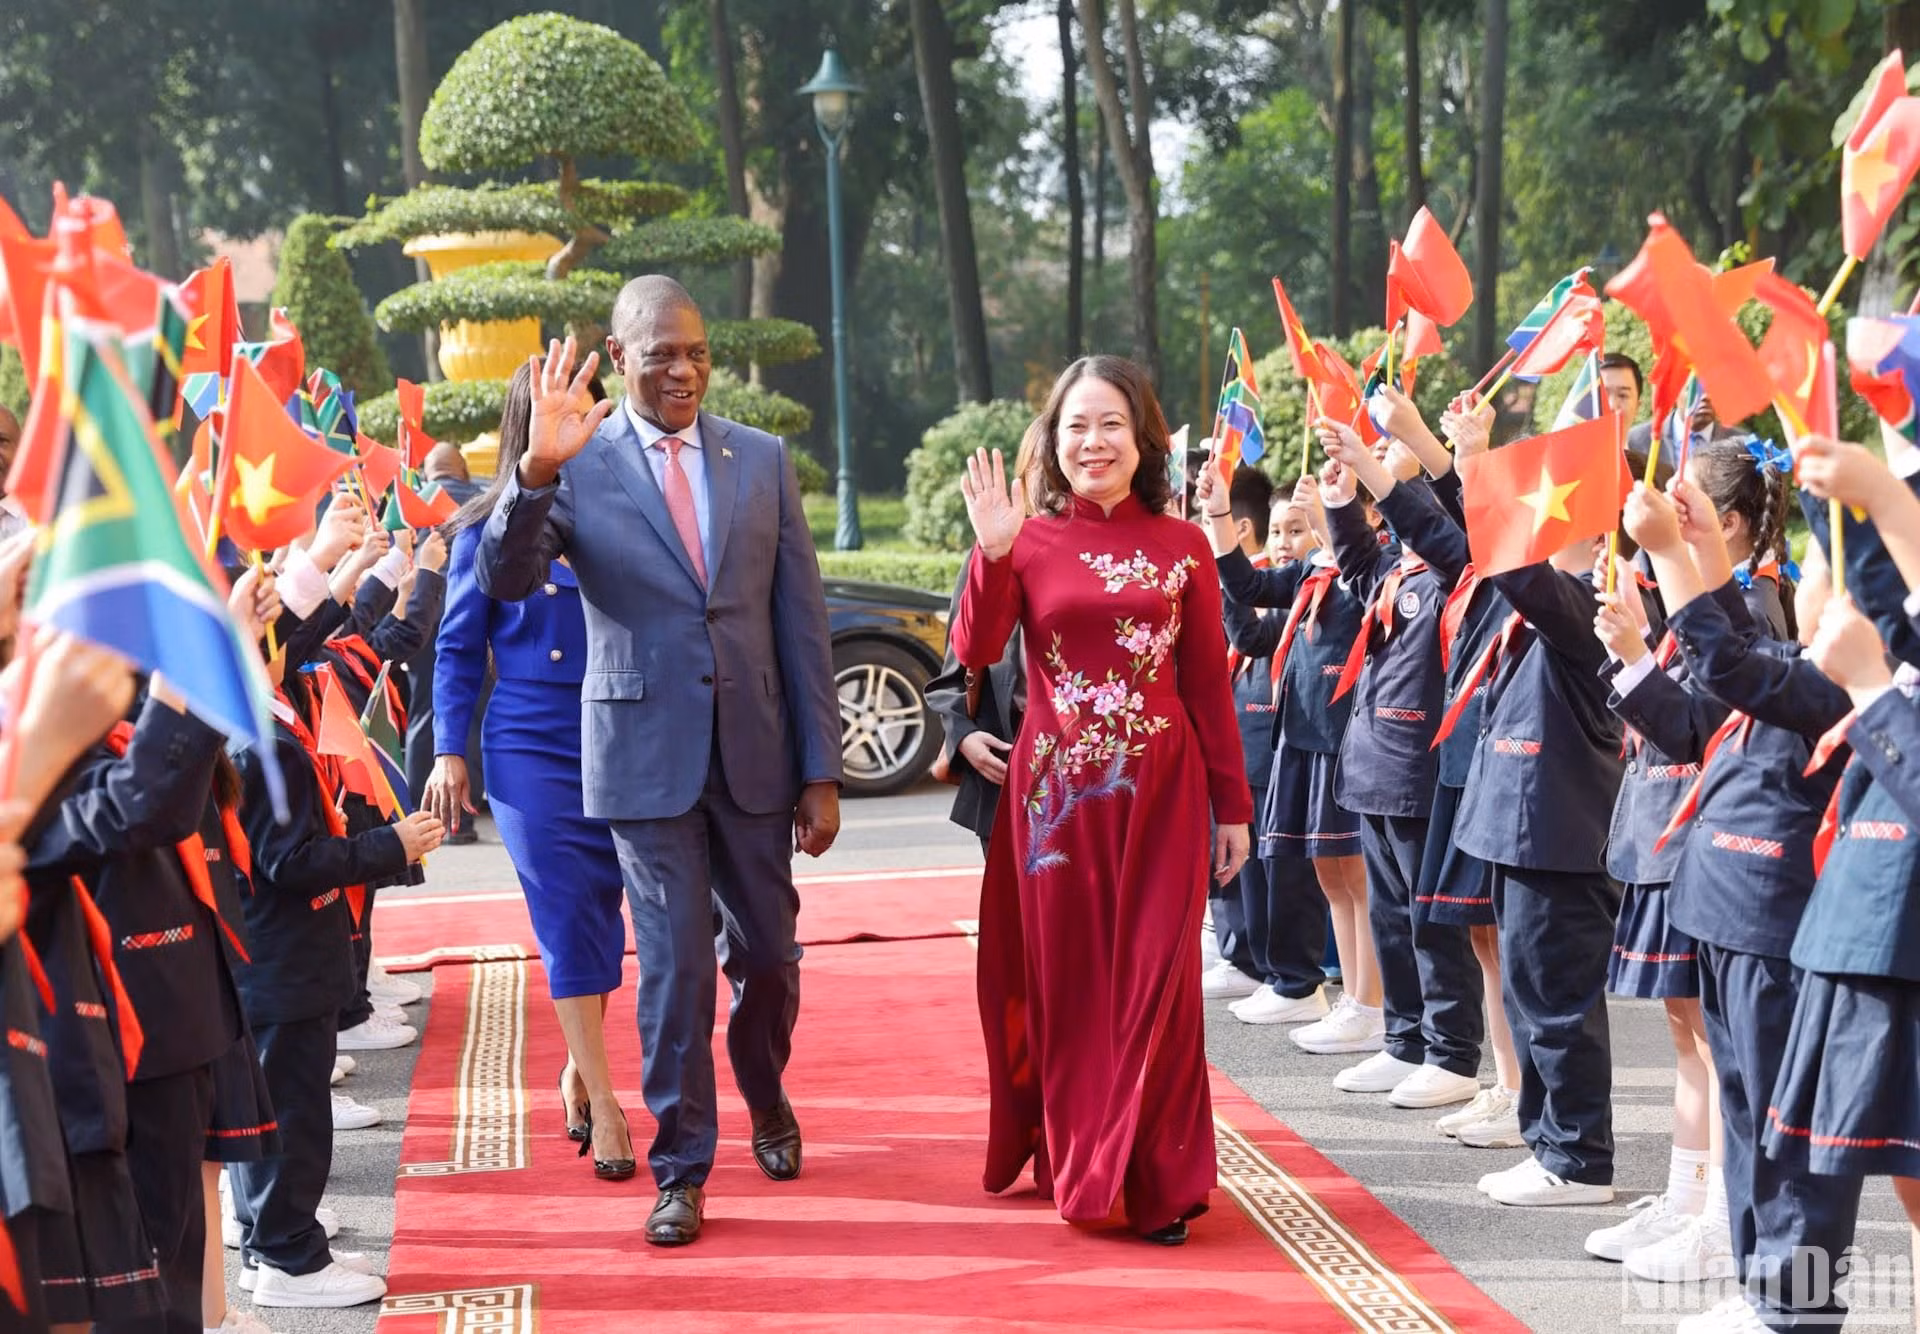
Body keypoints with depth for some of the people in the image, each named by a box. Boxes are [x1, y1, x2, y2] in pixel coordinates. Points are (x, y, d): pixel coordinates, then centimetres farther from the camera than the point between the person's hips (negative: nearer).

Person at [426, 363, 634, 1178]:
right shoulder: (488, 528, 1)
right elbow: (459, 647, 5)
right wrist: (449, 754, 0)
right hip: (532, 747, -1)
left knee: (599, 914, 7)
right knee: (568, 917, -5)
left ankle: (580, 1066, 28)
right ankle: (601, 1103, -1)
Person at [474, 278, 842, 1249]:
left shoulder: (763, 459, 4)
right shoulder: (579, 464, -3)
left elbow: (800, 621, 4)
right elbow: (502, 580, -16)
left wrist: (821, 771, 2)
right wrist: (535, 470, -32)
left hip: (754, 750, 3)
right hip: (646, 753, -3)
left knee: (768, 955, 14)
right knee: (674, 965, -1)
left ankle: (766, 1102, 42)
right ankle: (682, 1169, 13)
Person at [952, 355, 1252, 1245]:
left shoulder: (1182, 546, 5)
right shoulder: (1030, 540, 3)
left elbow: (1209, 684, 6)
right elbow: (975, 652, -11)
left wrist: (1232, 805, 5)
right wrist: (994, 551, -22)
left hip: (1159, 788, 0)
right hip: (1056, 790, 0)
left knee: (1155, 982, -1)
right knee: (1065, 981, 6)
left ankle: (1156, 1182, 6)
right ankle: (1073, 1166, 20)